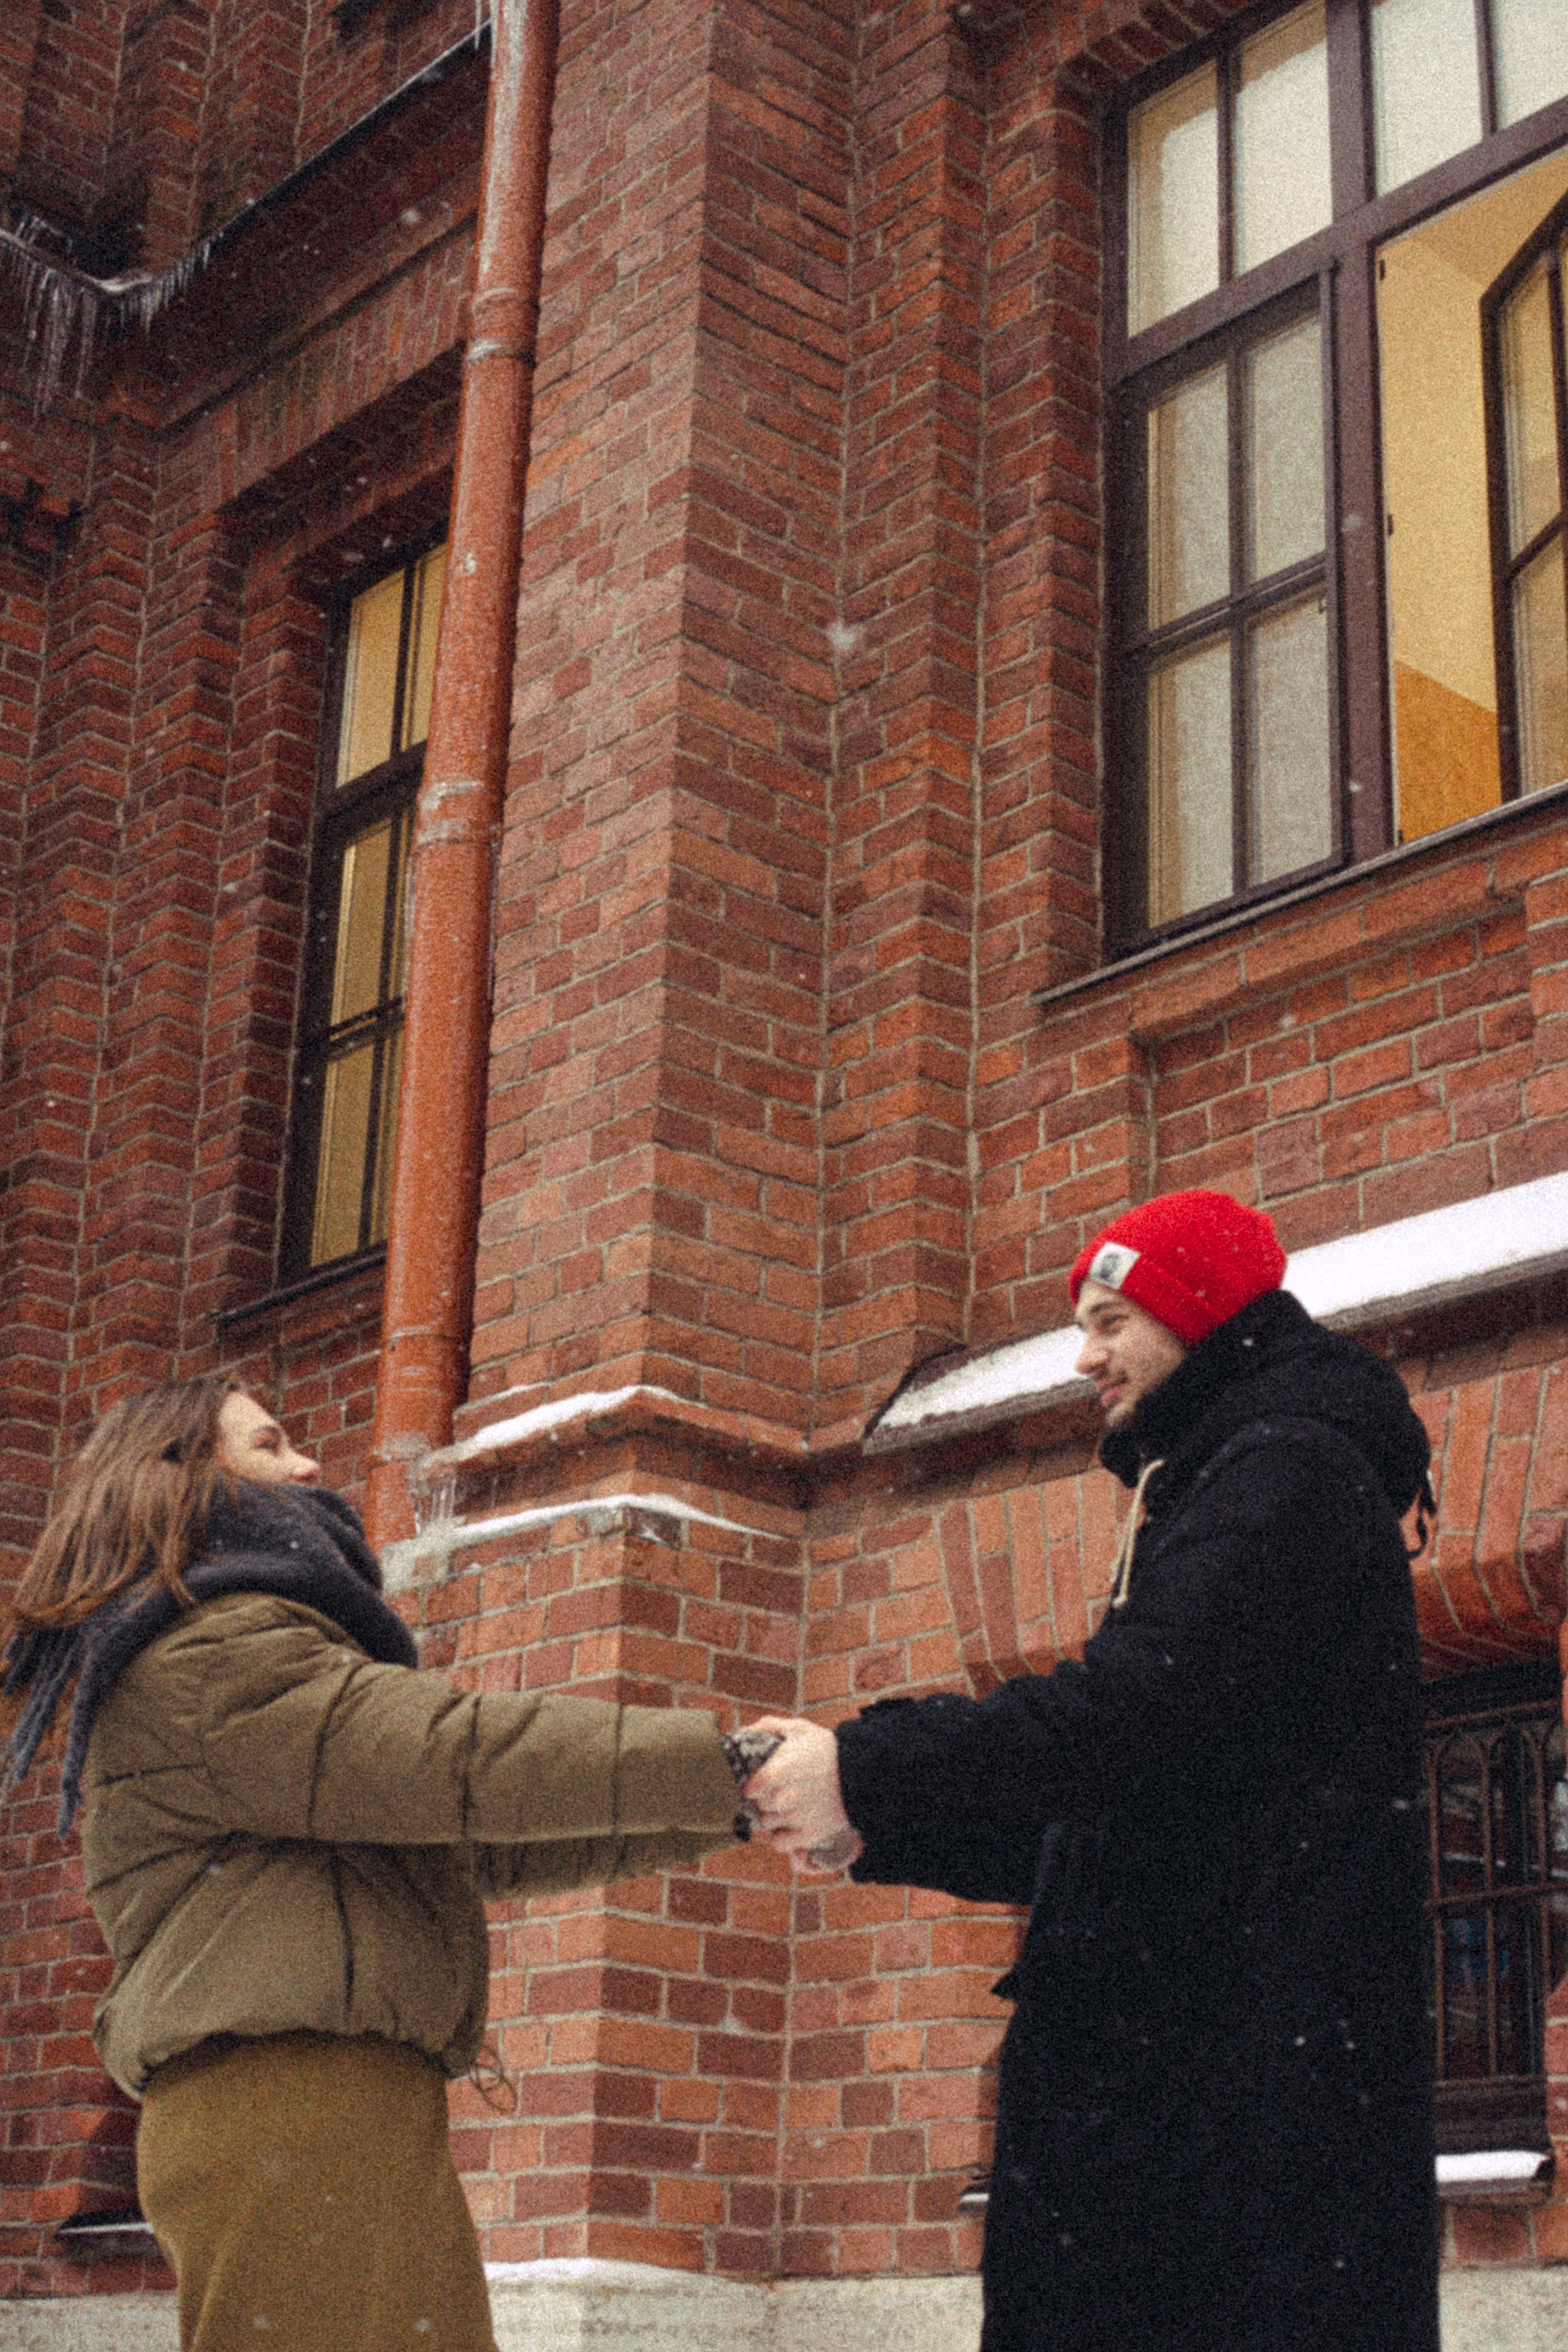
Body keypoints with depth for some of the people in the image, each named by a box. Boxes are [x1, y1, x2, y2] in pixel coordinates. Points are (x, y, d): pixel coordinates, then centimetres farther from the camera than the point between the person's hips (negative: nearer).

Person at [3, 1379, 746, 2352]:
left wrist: (715, 1813, 16)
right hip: (294, 2112, -10)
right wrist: (726, 1769, -14)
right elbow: (448, 1757, -16)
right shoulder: (206, 1653, -5)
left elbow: (482, 1848, 24)